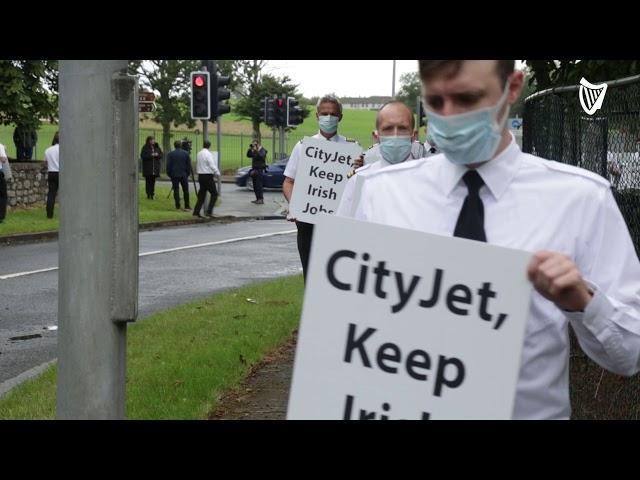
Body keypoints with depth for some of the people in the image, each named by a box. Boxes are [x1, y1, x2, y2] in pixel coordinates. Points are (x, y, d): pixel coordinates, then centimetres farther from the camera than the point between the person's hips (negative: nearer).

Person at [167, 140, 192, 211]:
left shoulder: (170, 154, -3)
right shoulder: (186, 153, 1)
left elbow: (168, 166, -2)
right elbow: (189, 165, 3)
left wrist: (169, 174, 9)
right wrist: (188, 173, 13)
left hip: (174, 175, -1)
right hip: (184, 175, 1)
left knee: (176, 190, 3)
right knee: (186, 190, 6)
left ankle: (177, 206, 1)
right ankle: (187, 206, 5)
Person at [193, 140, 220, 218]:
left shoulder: (199, 154, 11)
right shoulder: (208, 154, -13)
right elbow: (213, 166, -16)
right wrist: (217, 173, -4)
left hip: (200, 176, 8)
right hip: (208, 176, -7)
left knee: (202, 194, 11)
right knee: (214, 194, 2)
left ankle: (196, 211, 5)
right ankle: (209, 211, -5)